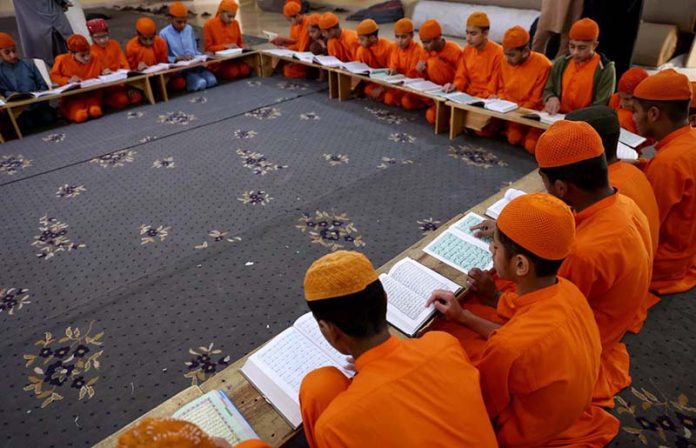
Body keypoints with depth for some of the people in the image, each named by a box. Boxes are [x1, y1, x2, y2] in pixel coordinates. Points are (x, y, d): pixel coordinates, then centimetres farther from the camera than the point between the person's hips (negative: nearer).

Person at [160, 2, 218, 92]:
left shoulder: (189, 29, 14)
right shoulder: (164, 34, -4)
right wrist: (177, 58, -22)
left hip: (195, 65, 5)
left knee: (212, 80, -23)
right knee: (200, 83, -30)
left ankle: (199, 91, 4)